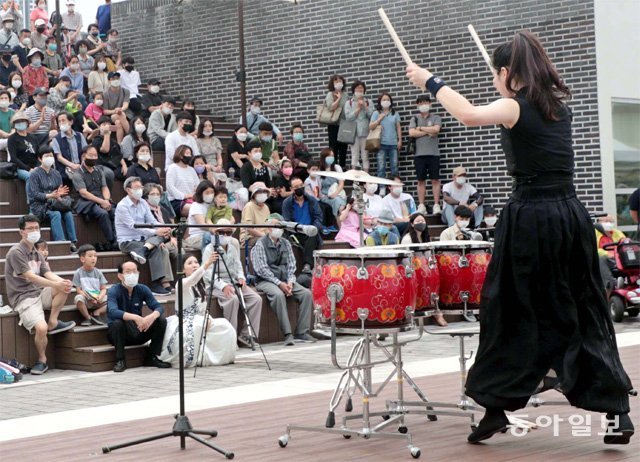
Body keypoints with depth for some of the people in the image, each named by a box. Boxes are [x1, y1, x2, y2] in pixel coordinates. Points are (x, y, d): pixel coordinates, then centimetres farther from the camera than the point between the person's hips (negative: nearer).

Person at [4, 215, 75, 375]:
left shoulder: (37, 254, 16)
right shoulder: (16, 252, -10)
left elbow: (48, 273, 2)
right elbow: (31, 277, -20)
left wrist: (63, 282, -21)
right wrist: (56, 284, -27)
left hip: (39, 294, 8)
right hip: (23, 298, -8)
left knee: (65, 287, -12)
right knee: (41, 328, -29)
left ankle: (53, 323, -5)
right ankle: (42, 360, -4)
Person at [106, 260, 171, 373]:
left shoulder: (142, 289, -1)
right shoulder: (114, 291, -14)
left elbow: (158, 307, -9)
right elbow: (113, 312, -33)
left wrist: (152, 316, -34)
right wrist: (135, 317, -47)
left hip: (138, 332, 4)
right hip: (120, 334, -4)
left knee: (161, 321, -14)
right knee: (117, 323, -35)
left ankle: (151, 358, -2)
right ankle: (120, 361, -21)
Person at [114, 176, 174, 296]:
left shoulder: (143, 203, 10)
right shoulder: (122, 206, -11)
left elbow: (152, 221, 4)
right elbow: (133, 226, -22)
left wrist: (164, 229, -19)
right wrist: (155, 232, -30)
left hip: (142, 239, 6)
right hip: (127, 242, -6)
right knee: (156, 250, -27)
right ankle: (156, 284, -25)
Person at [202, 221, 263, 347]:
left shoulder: (233, 249, 16)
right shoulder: (210, 249, -4)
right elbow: (208, 273, -13)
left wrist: (241, 278, -7)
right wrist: (223, 286, -27)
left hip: (233, 283, 6)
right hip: (216, 285, -6)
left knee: (256, 299, -14)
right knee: (233, 299, -35)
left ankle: (247, 335, -11)